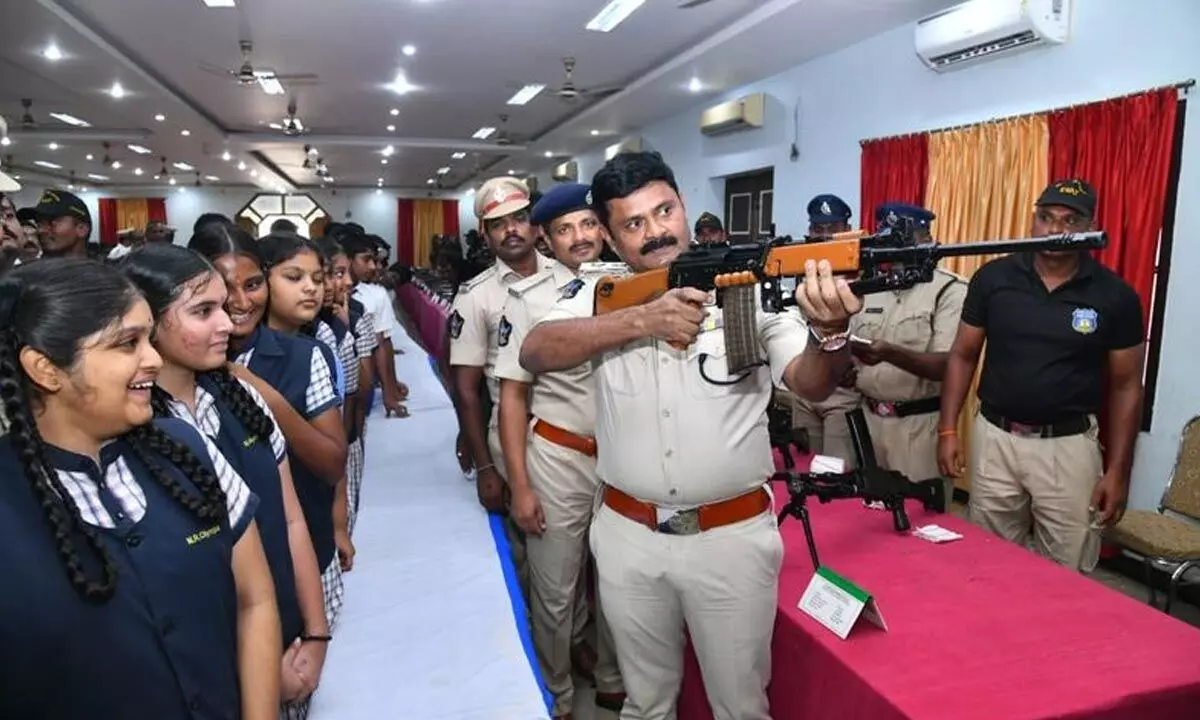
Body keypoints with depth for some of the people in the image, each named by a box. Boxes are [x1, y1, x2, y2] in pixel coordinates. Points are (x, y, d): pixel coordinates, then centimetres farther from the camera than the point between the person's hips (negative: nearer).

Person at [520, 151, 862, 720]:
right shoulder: (601, 295, -2)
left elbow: (812, 384, -14)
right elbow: (534, 353, -17)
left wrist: (830, 330, -37)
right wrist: (640, 320, -27)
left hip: (732, 537, -1)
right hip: (629, 536, 2)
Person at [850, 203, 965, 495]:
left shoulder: (950, 291, -9)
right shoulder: (869, 289, 10)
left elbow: (948, 366, -19)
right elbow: (853, 349, 16)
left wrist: (891, 353, -34)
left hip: (920, 423, -5)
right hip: (869, 416, 5)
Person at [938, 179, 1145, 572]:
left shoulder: (1115, 295, -4)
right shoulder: (992, 278, -3)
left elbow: (1125, 385, 1)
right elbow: (963, 356, 4)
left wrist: (1118, 469, -2)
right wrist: (947, 429, -2)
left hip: (1069, 445, -1)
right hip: (994, 438, 1)